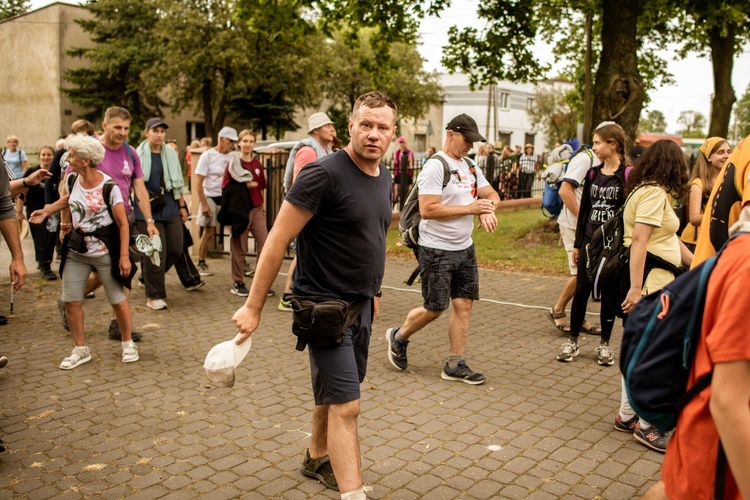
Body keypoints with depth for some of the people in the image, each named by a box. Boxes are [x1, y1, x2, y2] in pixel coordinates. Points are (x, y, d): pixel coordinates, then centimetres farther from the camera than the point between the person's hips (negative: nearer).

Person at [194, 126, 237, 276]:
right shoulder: (208, 156, -6)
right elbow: (198, 182, -7)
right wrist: (204, 204, -13)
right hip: (211, 197, -4)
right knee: (208, 232, 2)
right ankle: (201, 264, 16)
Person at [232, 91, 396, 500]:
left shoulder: (384, 179, 5)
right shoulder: (323, 175, -20)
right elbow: (278, 240, -19)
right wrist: (253, 306, -18)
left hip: (361, 305, 8)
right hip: (325, 307, -8)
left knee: (333, 393, 22)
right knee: (346, 405, -8)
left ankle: (317, 458, 43)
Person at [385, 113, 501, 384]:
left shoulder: (470, 167, 11)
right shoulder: (435, 167, -15)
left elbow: (491, 194, 15)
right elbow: (427, 210, -23)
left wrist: (487, 210, -9)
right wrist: (469, 208, -20)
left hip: (465, 248, 8)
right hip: (437, 250, -8)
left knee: (464, 304, 6)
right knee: (434, 309, 0)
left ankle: (455, 365, 16)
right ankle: (398, 337, 28)